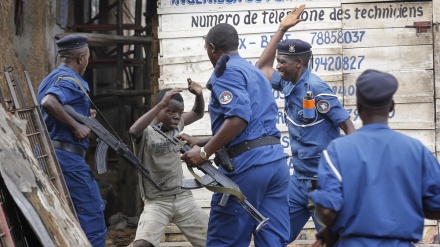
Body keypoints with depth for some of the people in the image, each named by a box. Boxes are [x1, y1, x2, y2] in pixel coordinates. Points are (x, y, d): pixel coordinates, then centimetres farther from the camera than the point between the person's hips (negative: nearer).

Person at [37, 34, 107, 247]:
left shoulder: (50, 80, 19)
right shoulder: (71, 81, -11)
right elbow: (48, 103, -30)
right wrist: (76, 125, -22)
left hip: (49, 154, 10)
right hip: (68, 156, -10)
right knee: (93, 219, -8)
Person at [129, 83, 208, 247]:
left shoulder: (176, 125, 4)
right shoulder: (147, 131, -14)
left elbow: (198, 113, 14)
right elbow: (134, 131, -37)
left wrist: (199, 95, -9)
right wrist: (161, 104, -40)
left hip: (183, 197, 6)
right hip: (156, 202, -6)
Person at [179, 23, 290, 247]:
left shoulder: (226, 71, -4)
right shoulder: (254, 71, 25)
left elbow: (238, 117, -19)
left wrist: (205, 152, -13)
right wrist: (201, 142, 26)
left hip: (247, 163, -9)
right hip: (275, 159, 9)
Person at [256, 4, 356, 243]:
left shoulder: (315, 88, -15)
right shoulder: (288, 85, 8)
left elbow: (348, 127, -14)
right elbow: (263, 67, 25)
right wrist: (282, 30, 19)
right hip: (299, 178, 9)